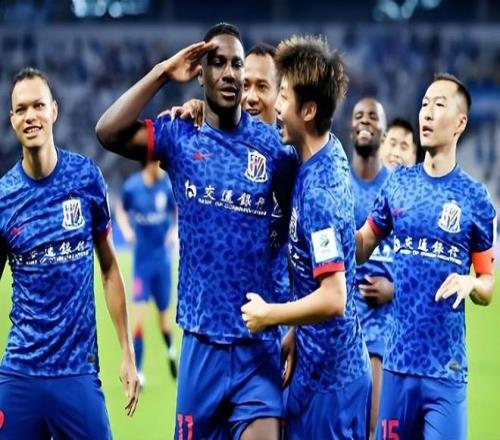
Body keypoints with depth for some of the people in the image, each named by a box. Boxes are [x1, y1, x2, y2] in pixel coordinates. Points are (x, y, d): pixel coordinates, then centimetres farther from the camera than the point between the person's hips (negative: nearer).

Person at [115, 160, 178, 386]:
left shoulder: (168, 186, -7)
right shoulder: (132, 187, -8)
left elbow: (177, 211, 10)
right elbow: (121, 209, 11)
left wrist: (175, 231, -7)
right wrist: (126, 230, -5)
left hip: (162, 258, 1)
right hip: (141, 259, -1)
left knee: (163, 312, 10)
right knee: (139, 313, -9)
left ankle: (170, 350, 41)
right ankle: (137, 371, -5)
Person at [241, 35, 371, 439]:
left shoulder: (318, 191, -24)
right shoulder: (330, 154, 4)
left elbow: (333, 299, -27)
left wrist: (269, 315, -15)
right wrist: (293, 335, 18)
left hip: (330, 374, -9)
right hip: (315, 363, 9)